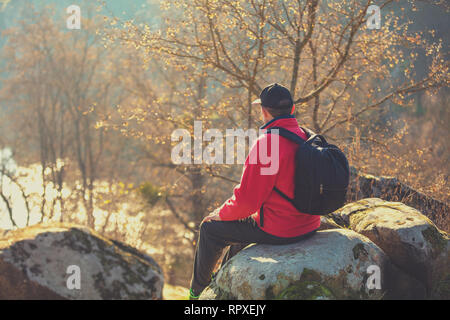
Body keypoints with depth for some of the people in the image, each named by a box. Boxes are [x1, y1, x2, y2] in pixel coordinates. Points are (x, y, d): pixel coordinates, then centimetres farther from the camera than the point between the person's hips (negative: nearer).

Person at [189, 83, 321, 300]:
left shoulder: (266, 144, -24)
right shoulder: (308, 138, 1)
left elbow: (246, 200, -22)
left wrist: (220, 214, -1)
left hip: (277, 230, -8)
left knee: (210, 229, 13)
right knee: (244, 221, 35)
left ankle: (198, 291, 32)